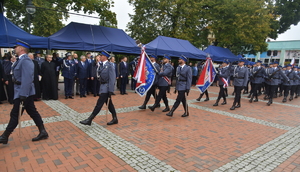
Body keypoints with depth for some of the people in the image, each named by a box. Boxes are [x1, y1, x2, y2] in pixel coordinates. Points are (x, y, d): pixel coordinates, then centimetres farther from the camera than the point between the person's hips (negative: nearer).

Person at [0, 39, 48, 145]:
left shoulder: (25, 60, -18)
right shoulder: (21, 60, 15)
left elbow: (27, 79, -25)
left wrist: (23, 95, -27)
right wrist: (14, 79, 3)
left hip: (24, 92, -10)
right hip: (22, 91, 10)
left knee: (15, 114, 2)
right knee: (32, 112, 10)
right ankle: (43, 132, 15)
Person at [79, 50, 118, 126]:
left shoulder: (110, 65, -13)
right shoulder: (101, 65, 12)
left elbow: (112, 78, -18)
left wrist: (110, 90, -20)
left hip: (107, 87, -9)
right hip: (103, 86, 9)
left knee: (99, 103, -5)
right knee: (109, 103, 13)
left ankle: (89, 120, 0)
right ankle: (115, 119, 23)